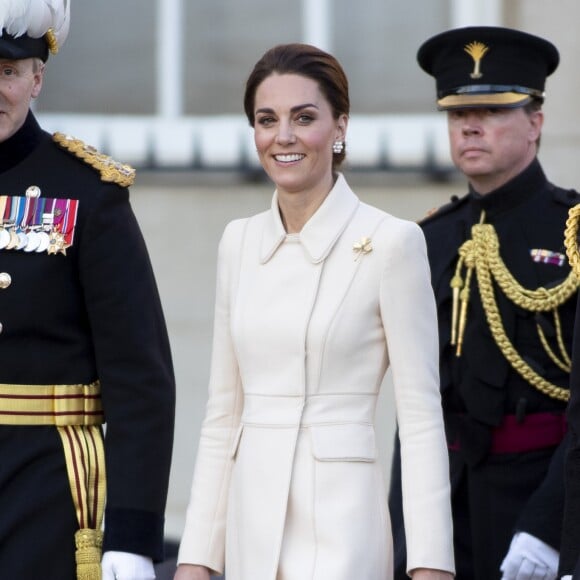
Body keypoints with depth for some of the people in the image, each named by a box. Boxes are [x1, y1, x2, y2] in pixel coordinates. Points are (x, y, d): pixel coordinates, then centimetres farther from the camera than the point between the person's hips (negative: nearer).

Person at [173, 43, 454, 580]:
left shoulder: (391, 242, -6)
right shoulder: (240, 242, 10)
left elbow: (422, 415, -8)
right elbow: (222, 413, 14)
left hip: (339, 527, -6)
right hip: (253, 527, 6)